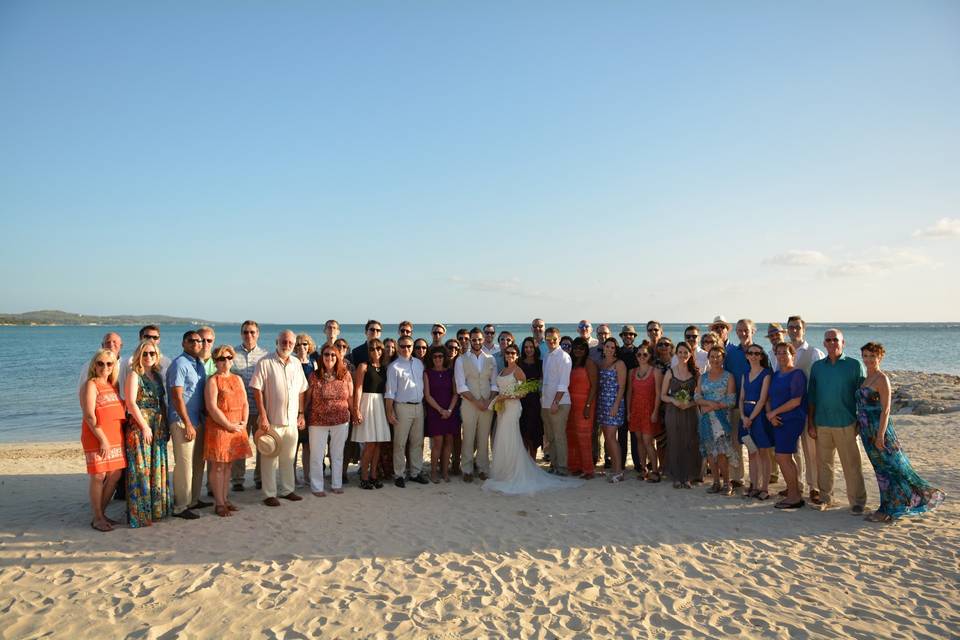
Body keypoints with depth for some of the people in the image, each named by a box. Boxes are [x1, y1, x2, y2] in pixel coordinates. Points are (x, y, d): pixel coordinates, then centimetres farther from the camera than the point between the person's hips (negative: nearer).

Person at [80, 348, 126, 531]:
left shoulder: (113, 385, 14)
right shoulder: (91, 385, -7)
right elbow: (89, 416, -14)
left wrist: (121, 435, 10)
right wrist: (103, 439, -18)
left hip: (115, 437, 7)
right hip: (97, 438, -7)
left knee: (115, 475, 9)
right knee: (98, 476, -2)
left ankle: (102, 514, 22)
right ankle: (97, 519, 8)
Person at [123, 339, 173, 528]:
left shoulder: (156, 375, 14)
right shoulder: (134, 374, -5)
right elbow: (131, 403, -13)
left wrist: (165, 426, 10)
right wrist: (145, 427, -15)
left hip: (158, 427, 7)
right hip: (139, 426, -7)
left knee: (157, 468, 11)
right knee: (141, 469, -3)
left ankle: (156, 508, 21)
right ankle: (140, 514, 4)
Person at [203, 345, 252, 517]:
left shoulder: (237, 379, 14)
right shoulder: (212, 380, -6)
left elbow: (245, 403, 14)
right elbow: (212, 407, -15)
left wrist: (244, 422, -2)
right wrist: (229, 425, -15)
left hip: (237, 428, 6)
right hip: (218, 427, -6)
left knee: (228, 465, 12)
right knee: (218, 466, -1)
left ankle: (225, 499, 20)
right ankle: (219, 503, 6)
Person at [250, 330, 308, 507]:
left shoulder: (296, 363, 9)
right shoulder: (265, 363, -8)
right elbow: (257, 390, -10)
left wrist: (301, 414, 10)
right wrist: (262, 416, -14)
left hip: (292, 420, 5)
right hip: (272, 420, -5)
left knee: (289, 458, 14)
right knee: (270, 458, 3)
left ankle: (287, 490, 26)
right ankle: (269, 494, 12)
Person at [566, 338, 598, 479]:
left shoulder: (589, 363, -6)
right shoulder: (571, 363, 14)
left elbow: (594, 386, -10)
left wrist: (588, 406, -16)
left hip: (585, 403, -6)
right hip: (571, 403, 6)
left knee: (583, 435, -6)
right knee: (571, 435, 5)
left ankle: (588, 469, 0)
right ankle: (575, 467, 13)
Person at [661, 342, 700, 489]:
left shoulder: (695, 373, 4)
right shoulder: (670, 372, 3)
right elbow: (663, 395, 5)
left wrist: (690, 403, -13)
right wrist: (673, 400, -13)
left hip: (690, 412, 0)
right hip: (673, 412, 0)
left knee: (690, 444, 0)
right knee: (674, 444, 1)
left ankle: (688, 477, 11)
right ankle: (677, 477, 12)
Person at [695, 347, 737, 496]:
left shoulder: (728, 376, 2)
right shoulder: (702, 377, 13)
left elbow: (731, 400, -5)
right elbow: (697, 397, 5)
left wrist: (710, 407, -10)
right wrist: (710, 402, -14)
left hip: (722, 417, -4)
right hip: (706, 418, 4)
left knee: (721, 451, -10)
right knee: (710, 450, 3)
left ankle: (726, 483, 1)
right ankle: (716, 482, 11)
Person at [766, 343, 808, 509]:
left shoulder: (797, 374, -10)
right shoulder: (776, 375, 15)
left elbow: (796, 401, -17)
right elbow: (769, 398, 13)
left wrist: (774, 412, -13)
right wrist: (770, 414, -5)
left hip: (792, 420, -8)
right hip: (779, 421, 8)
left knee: (782, 457, -9)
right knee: (787, 458, 13)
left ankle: (793, 496, 2)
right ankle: (797, 494, 23)